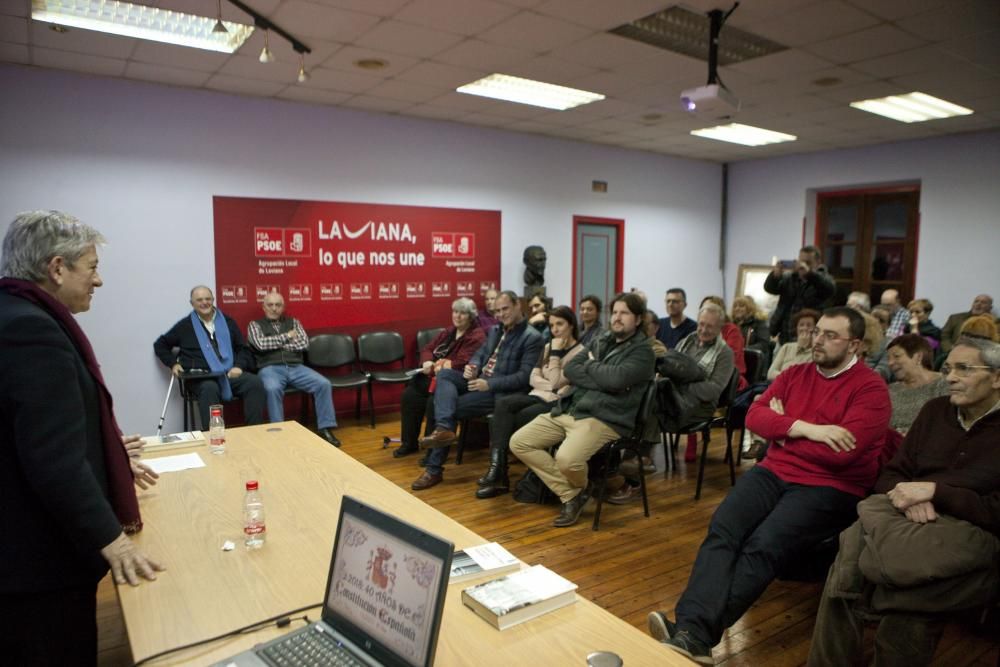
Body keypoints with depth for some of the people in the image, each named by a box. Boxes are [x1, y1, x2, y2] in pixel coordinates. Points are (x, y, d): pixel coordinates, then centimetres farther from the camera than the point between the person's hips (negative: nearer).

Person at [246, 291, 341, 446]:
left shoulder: (293, 322, 20)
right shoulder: (255, 325, 13)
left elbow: (304, 343, 4)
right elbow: (261, 344, -8)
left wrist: (276, 344, -1)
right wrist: (287, 336, 0)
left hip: (296, 367, 3)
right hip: (271, 368, -3)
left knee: (323, 384, -20)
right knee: (273, 388, -38)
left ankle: (325, 428, -14)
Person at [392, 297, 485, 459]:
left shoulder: (476, 337, -9)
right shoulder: (449, 332, 18)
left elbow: (462, 364, -20)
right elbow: (427, 349, 16)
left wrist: (439, 366, -16)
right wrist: (427, 362, -7)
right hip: (436, 376, 8)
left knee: (434, 401, -31)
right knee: (409, 394, -11)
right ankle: (409, 442, 3)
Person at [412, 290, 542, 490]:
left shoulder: (532, 338, -8)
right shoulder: (495, 330, 18)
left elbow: (524, 377, -15)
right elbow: (480, 354, 21)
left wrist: (489, 384, -22)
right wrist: (472, 367, -5)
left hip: (500, 391, -7)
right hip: (479, 379, 8)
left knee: (452, 408, -19)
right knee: (444, 373, -19)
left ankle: (434, 468, -10)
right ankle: (443, 428, -36)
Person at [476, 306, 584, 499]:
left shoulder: (580, 353, -5)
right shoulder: (548, 346, 18)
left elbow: (555, 382, -15)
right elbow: (533, 378, 9)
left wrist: (555, 353, -12)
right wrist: (552, 386, -8)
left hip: (558, 404, -6)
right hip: (538, 396, 6)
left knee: (510, 420, -27)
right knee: (502, 404, -26)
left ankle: (498, 471, -16)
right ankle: (497, 467, -32)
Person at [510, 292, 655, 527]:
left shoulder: (642, 351, -2)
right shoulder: (602, 341, 18)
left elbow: (616, 378, -21)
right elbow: (569, 369, 6)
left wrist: (590, 365, -1)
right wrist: (602, 381, -9)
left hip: (604, 419, -7)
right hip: (569, 410, 8)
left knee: (567, 459, -33)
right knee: (519, 443, -4)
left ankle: (580, 490, 8)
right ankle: (571, 496, 1)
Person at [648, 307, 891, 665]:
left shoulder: (871, 388, -3)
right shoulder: (795, 374, 15)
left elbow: (843, 452, -16)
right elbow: (755, 415, 3)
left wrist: (783, 429, -3)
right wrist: (802, 427, -14)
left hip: (829, 488, -5)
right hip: (774, 472, 5)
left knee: (764, 545, -29)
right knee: (722, 529, -23)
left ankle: (698, 635, -32)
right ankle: (691, 628, -37)